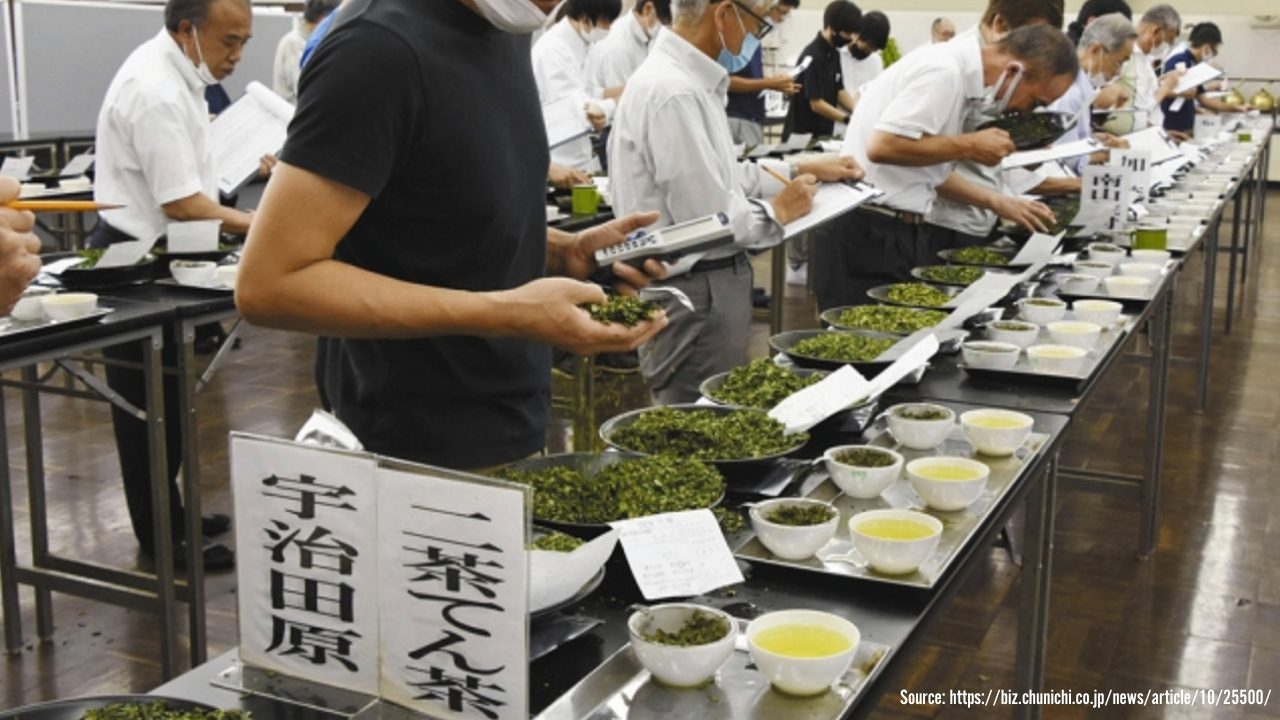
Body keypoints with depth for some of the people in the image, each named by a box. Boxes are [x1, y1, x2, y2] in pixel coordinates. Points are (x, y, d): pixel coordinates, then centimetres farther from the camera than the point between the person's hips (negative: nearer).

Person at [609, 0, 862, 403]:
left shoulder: (692, 81, 10)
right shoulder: (673, 93, -22)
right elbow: (708, 220, -23)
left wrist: (804, 170, 20)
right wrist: (776, 213, -6)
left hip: (711, 283, 10)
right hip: (693, 294, -10)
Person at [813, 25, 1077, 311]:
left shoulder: (956, 71, 12)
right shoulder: (944, 73, -17)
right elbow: (882, 146, -26)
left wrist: (995, 202, 15)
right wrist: (970, 146, -16)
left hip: (895, 232, 9)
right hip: (869, 234, -9)